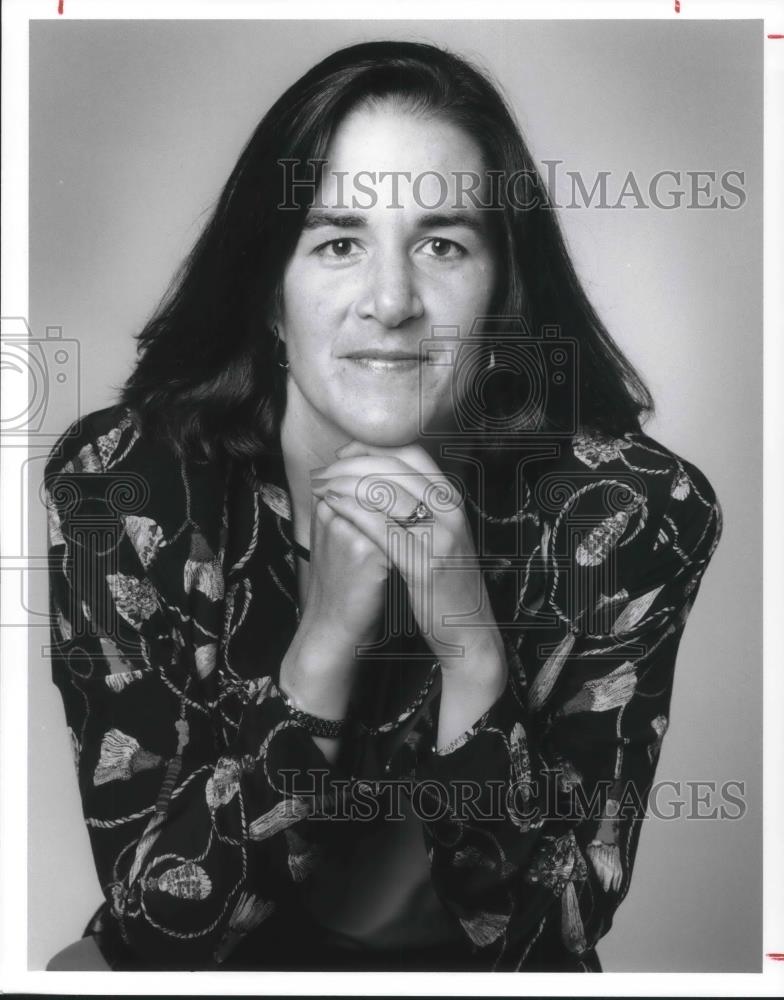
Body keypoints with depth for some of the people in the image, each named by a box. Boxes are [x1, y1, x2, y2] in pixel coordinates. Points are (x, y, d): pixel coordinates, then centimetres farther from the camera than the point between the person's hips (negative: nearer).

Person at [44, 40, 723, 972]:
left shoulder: (635, 517, -17)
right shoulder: (117, 487, -17)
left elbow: (551, 935, -14)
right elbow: (148, 922, -16)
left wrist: (473, 653, -29)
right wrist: (323, 644, -29)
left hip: (479, 971, 1)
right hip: (225, 964, 0)